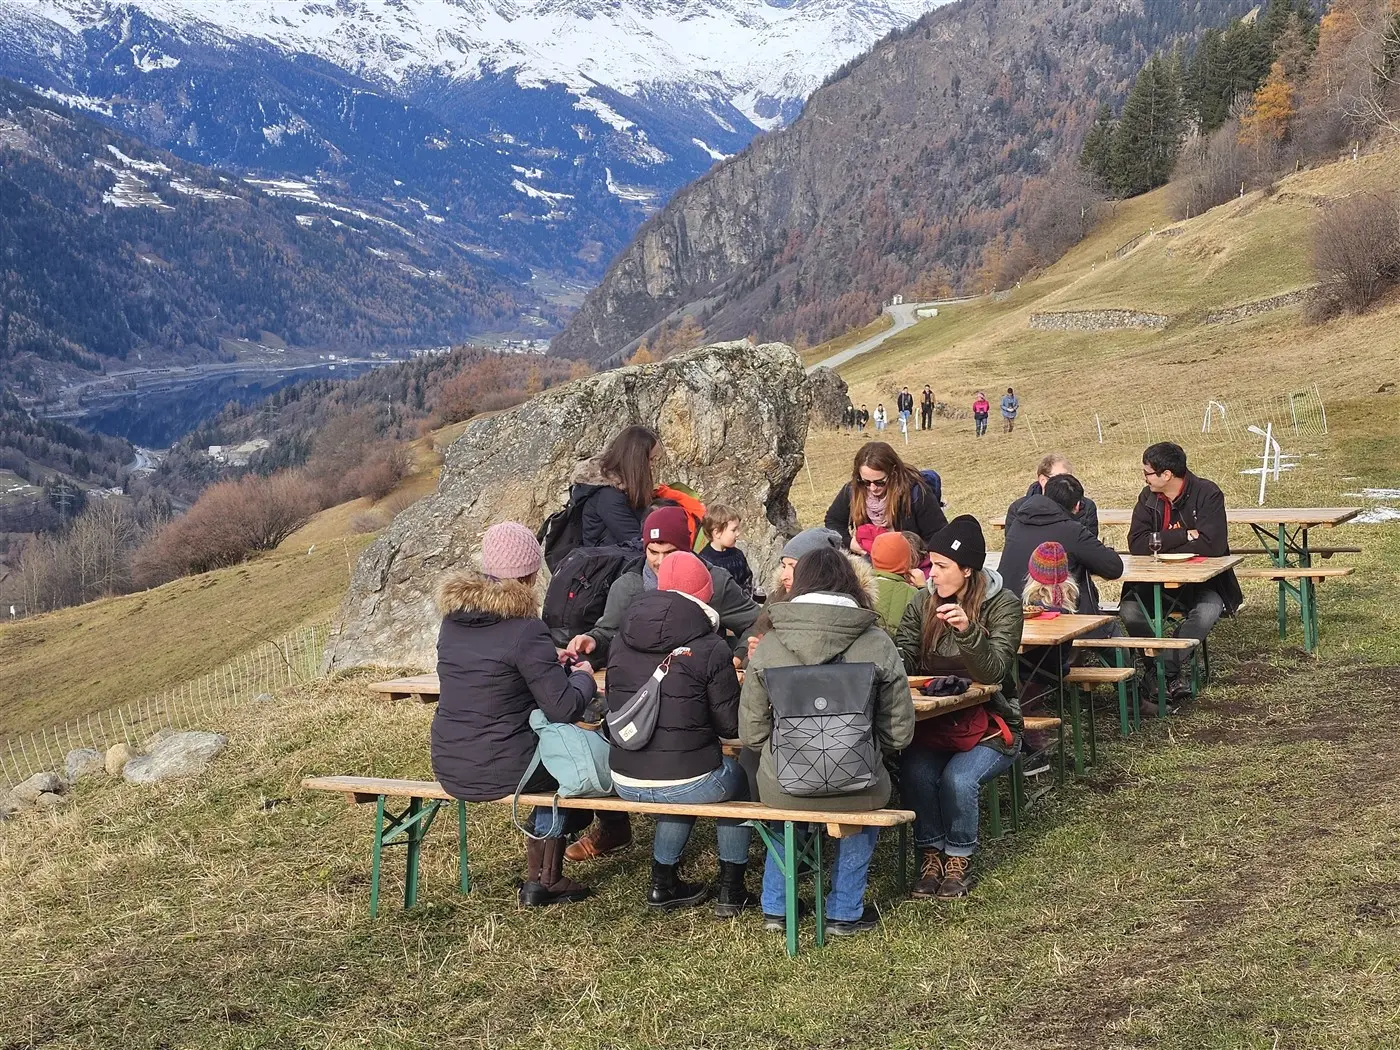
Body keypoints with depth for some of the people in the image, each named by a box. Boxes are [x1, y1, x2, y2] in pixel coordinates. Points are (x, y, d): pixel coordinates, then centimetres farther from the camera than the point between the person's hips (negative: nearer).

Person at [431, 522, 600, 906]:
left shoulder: (453, 619, 3)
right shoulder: (525, 629, -19)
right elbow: (564, 708, -19)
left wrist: (550, 661, 23)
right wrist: (583, 675, 1)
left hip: (449, 767, 7)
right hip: (501, 769, -7)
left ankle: (543, 876, 31)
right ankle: (542, 879, 27)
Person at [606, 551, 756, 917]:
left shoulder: (621, 641, 2)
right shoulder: (711, 650, -11)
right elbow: (731, 726, -5)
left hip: (625, 782, 4)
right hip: (687, 780, -4)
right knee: (738, 779, 29)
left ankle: (664, 884, 36)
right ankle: (731, 891, 30)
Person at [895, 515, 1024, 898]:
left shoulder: (1003, 605, -6)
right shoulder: (923, 604, 6)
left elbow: (993, 673, -19)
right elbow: (902, 661, -4)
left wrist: (968, 631, -35)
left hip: (988, 724, -3)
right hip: (933, 722, 3)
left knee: (958, 778, -30)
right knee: (915, 772, -28)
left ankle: (959, 859, -5)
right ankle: (931, 853, -6)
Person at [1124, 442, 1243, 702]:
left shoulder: (1207, 493, -12)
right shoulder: (1148, 497, 1)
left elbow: (1213, 544, -25)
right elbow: (1136, 544, -10)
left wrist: (1160, 542, -17)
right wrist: (1185, 536, -20)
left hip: (1202, 581, -3)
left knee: (1207, 611, -35)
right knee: (1129, 610, -24)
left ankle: (1163, 672, -23)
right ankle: (1172, 674, -15)